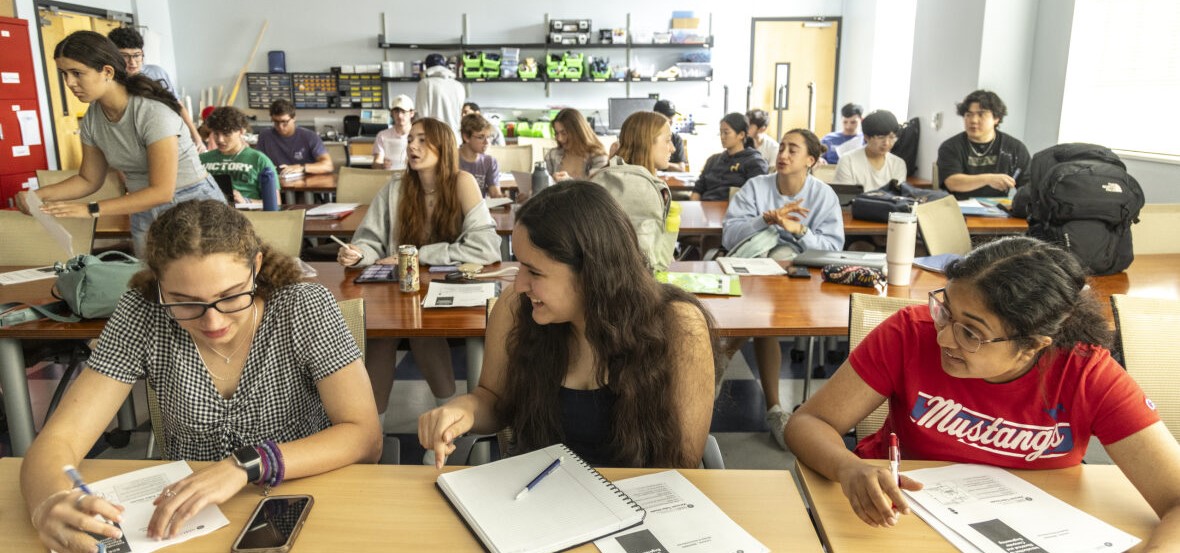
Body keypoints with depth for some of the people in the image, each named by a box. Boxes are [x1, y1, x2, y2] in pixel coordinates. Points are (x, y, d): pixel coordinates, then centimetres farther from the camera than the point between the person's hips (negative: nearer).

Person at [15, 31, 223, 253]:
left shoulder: (153, 112, -21)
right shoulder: (92, 119, 0)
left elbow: (162, 191, -25)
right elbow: (88, 180, 13)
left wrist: (91, 210, -26)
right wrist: (38, 195, -4)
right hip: (143, 212, 6)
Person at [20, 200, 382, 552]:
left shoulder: (306, 309, -15)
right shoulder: (141, 315, -10)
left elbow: (365, 437, -18)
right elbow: (58, 439, -10)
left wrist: (245, 465, -28)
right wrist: (49, 501, -31)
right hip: (184, 521, 2)